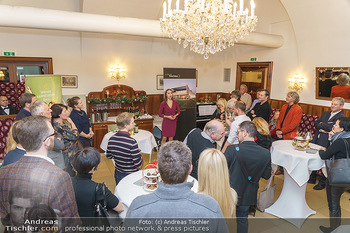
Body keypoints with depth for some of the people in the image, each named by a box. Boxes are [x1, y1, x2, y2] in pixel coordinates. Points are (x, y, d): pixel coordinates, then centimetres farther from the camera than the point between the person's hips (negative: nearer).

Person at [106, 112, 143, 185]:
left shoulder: (111, 139, -9)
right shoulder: (131, 142, -29)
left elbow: (108, 156, 6)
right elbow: (138, 164, -24)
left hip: (118, 173, 6)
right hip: (131, 175, -6)